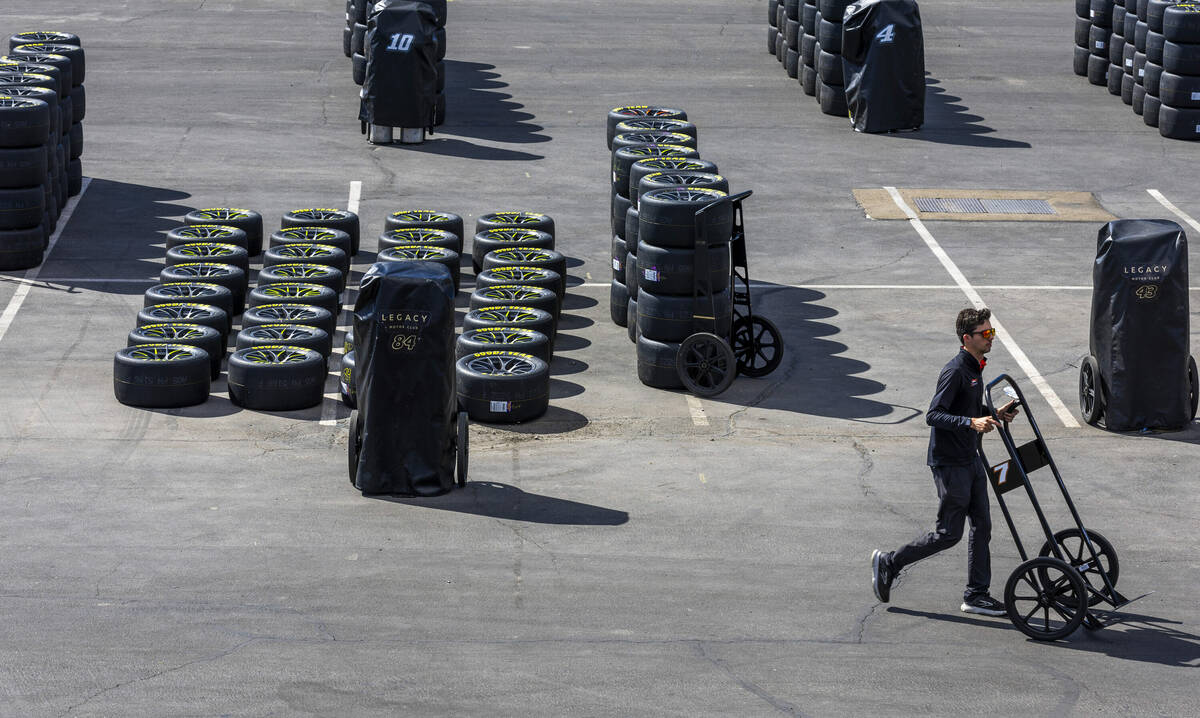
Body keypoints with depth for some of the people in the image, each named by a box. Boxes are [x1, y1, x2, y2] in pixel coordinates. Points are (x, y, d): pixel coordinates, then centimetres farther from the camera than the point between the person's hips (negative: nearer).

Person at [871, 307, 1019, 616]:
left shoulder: (975, 369, 12)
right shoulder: (955, 371, -19)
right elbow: (933, 415, -24)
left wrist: (995, 414, 9)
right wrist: (972, 422, -33)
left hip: (970, 460, 9)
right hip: (949, 463, -9)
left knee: (981, 526, 8)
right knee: (948, 534, -3)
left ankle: (976, 595, 14)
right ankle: (888, 563, 11)